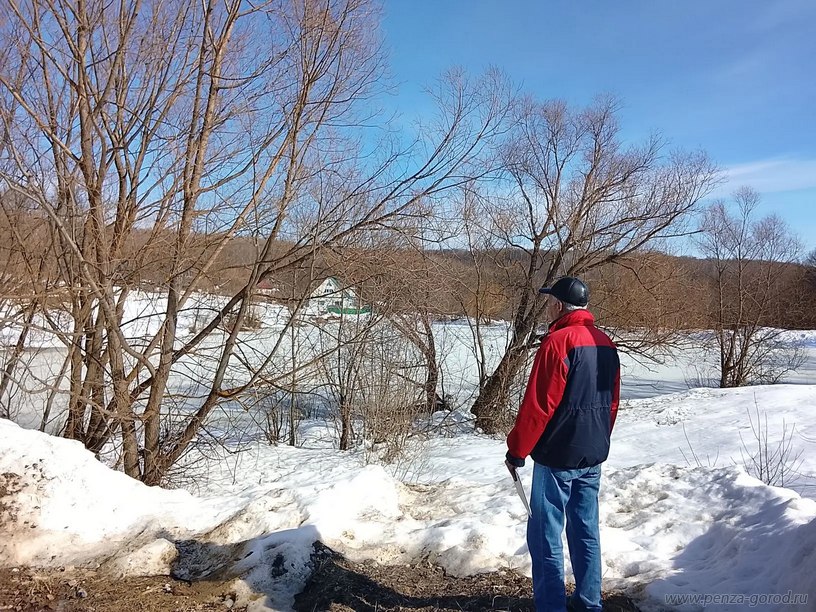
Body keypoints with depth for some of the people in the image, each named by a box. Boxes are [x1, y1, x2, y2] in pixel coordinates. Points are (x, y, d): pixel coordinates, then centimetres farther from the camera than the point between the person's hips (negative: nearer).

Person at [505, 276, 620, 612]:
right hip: (593, 456, 8)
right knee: (586, 531, 17)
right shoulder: (605, 343, 8)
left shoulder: (558, 341, -17)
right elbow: (612, 402, 15)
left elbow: (537, 405, -18)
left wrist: (516, 450, -9)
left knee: (545, 535, 2)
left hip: (557, 455, -8)